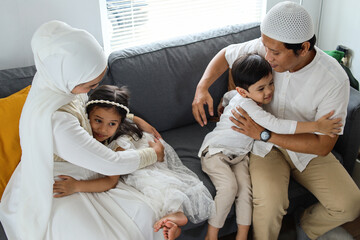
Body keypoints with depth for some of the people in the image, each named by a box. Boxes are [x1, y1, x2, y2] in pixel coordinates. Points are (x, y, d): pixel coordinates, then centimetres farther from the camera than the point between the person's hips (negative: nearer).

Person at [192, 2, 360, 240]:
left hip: (308, 148, 0)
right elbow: (227, 54, 3)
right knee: (269, 203, -28)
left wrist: (265, 134, -30)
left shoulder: (334, 80, -26)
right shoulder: (266, 48, -18)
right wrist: (202, 87, -16)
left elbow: (323, 145, -23)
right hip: (266, 144, 0)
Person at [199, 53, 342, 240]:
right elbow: (277, 126, -39)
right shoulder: (246, 104, -30)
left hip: (238, 154, 8)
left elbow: (227, 96, 21)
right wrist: (316, 126, -39)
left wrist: (224, 110, 41)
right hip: (215, 151, -8)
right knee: (229, 187, -28)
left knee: (245, 187, -15)